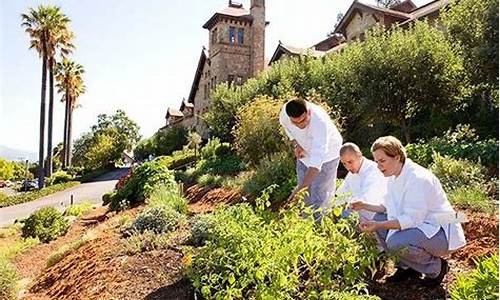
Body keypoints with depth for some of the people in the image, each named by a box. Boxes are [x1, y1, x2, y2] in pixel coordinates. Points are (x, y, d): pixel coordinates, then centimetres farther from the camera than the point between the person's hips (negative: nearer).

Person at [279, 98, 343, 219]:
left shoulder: (320, 122, -43)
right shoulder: (284, 113, -26)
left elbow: (317, 160, -47)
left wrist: (301, 187, -53)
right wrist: (296, 144, -12)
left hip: (326, 154, -5)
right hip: (305, 153, 5)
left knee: (320, 194, -5)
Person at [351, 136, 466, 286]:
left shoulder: (419, 178, -26)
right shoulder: (394, 177, 2)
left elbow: (411, 219, -29)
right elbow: (388, 207, 10)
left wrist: (379, 226, -35)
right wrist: (365, 206, -4)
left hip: (440, 231, -9)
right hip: (419, 225, 9)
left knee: (396, 242, -31)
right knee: (378, 218, 0)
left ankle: (437, 267, 0)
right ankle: (407, 267, 12)